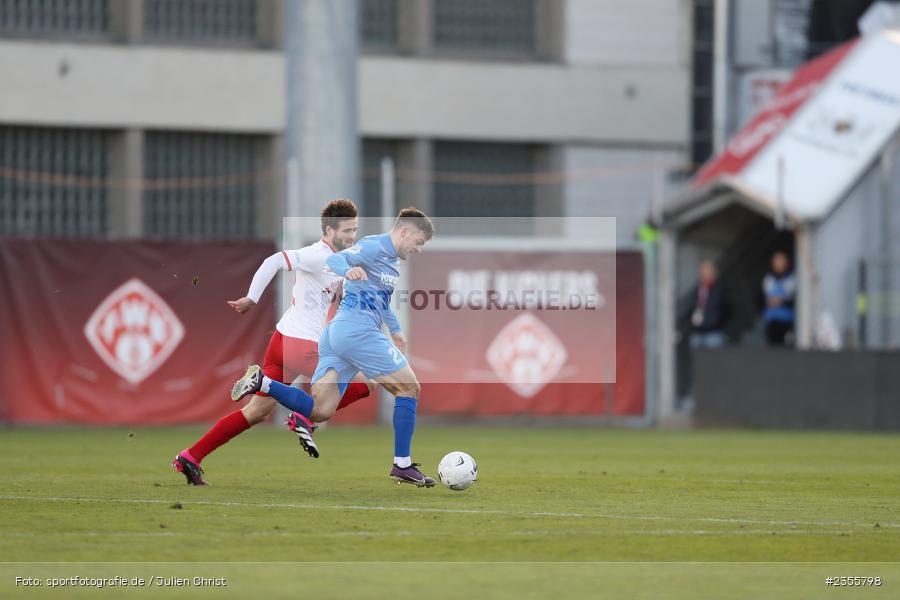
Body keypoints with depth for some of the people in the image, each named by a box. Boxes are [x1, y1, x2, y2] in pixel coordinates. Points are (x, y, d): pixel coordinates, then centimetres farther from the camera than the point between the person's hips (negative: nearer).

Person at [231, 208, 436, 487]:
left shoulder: (391, 260, 23)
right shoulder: (375, 247, -7)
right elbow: (334, 259, -21)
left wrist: (395, 330, 46)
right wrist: (349, 271, -43)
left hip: (336, 333, 10)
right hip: (358, 331, -10)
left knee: (319, 411, 0)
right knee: (409, 388, 0)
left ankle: (261, 382, -11)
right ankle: (403, 465, 1)